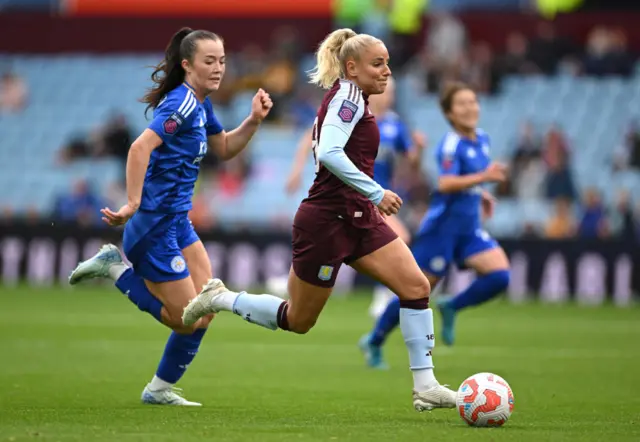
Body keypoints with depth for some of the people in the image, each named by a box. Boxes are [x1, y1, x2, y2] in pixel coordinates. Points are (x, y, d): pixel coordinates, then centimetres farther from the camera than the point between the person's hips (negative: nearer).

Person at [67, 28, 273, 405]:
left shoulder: (201, 104, 10)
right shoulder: (181, 104, -19)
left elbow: (225, 148, 24)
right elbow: (140, 148, -29)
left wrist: (254, 121, 7)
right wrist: (133, 204, -34)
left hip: (178, 222, 10)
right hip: (154, 224, -10)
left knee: (204, 310, 7)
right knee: (186, 318, -4)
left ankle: (161, 389, 18)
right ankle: (116, 268, 6)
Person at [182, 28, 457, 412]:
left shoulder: (349, 99, 15)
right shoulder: (348, 95, -14)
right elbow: (329, 153, -28)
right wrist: (375, 192, -27)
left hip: (357, 218, 9)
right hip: (326, 221, -9)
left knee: (417, 285, -7)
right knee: (298, 320, 4)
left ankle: (425, 387, -6)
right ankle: (221, 299, 25)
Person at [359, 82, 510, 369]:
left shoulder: (482, 139, 9)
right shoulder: (451, 145, -16)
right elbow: (446, 183, -31)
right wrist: (483, 177, -39)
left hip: (469, 229, 7)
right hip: (443, 225, -7)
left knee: (499, 275, -14)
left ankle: (450, 308, 7)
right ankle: (374, 342, 17)